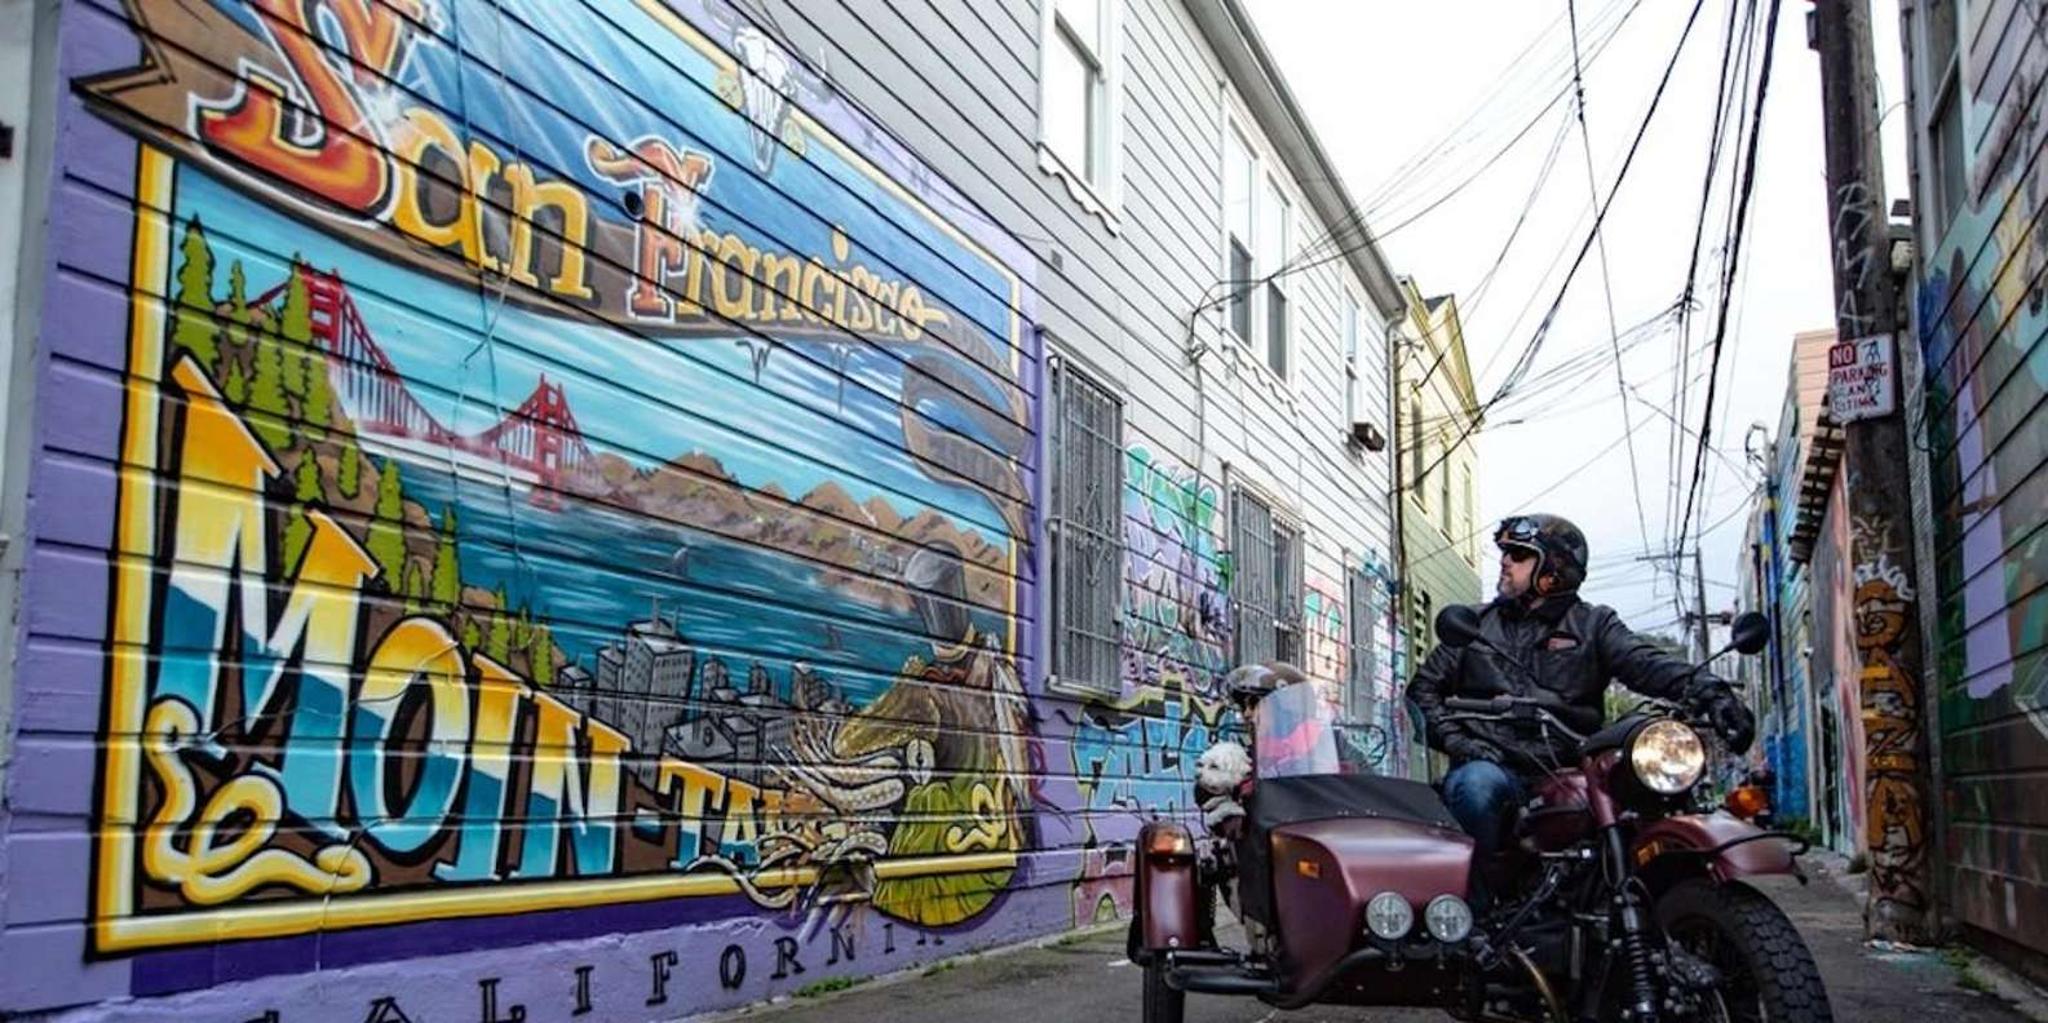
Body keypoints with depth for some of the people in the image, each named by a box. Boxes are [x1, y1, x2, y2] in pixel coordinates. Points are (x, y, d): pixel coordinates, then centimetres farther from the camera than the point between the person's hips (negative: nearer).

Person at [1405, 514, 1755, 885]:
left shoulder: (1592, 624, 14)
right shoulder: (1477, 624, 21)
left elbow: (1647, 663, -4)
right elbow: (1426, 684, 19)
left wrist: (1708, 692, -25)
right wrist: (1453, 738, 0)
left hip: (1565, 773, 0)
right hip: (1493, 766, 0)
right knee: (1475, 785, -35)